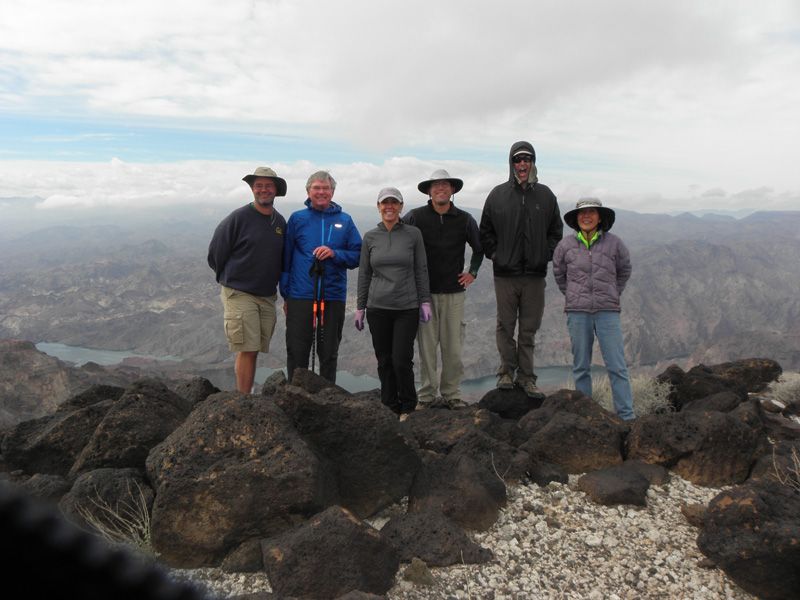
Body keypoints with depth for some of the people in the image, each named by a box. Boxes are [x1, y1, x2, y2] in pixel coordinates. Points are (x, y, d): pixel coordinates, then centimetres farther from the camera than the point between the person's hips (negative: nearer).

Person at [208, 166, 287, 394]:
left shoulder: (281, 222, 10)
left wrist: (284, 290, 17)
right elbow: (215, 254, 0)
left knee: (254, 350, 8)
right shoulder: (238, 218, -7)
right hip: (239, 295, -5)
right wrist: (231, 281, 10)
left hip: (267, 296, 5)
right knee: (247, 350, -9)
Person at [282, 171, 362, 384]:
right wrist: (286, 294, 5)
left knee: (329, 353, 9)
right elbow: (286, 258, 8)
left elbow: (358, 255, 6)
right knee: (297, 352, 2)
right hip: (300, 296, -1)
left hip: (333, 296, 1)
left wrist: (335, 254, -12)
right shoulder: (297, 218, 6)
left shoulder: (345, 220, 9)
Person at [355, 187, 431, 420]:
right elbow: (364, 274, 10)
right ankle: (390, 407, 23)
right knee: (384, 361, 6)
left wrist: (425, 302, 0)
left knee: (401, 360, -6)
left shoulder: (413, 234, 2)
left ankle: (408, 407, 16)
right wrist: (360, 307, 8)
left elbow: (421, 270, 4)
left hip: (407, 307, -2)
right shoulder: (370, 237, 6)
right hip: (377, 307, 2)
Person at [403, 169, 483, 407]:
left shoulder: (465, 219, 7)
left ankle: (451, 393, 17)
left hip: (454, 291, 1)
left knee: (453, 346, 3)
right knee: (426, 345, 0)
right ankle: (426, 394, 13)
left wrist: (472, 272, 15)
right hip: (424, 291, -1)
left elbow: (479, 248, 24)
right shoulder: (416, 216, 1)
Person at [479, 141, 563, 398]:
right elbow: (485, 231, 11)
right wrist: (495, 254, 1)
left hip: (535, 273, 1)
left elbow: (556, 230, 16)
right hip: (505, 273, -1)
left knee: (529, 329, 6)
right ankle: (506, 372, 18)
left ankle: (526, 377, 15)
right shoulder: (498, 194, 6)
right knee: (505, 326, 4)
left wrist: (546, 254, 4)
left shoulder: (545, 195, 10)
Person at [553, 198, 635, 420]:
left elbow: (624, 270, 19)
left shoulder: (613, 243, 2)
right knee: (581, 366, 8)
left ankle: (627, 415, 6)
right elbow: (558, 273, 18)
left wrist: (612, 295, 14)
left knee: (616, 366, -3)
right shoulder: (566, 245, 2)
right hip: (577, 312, 1)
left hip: (607, 312, -1)